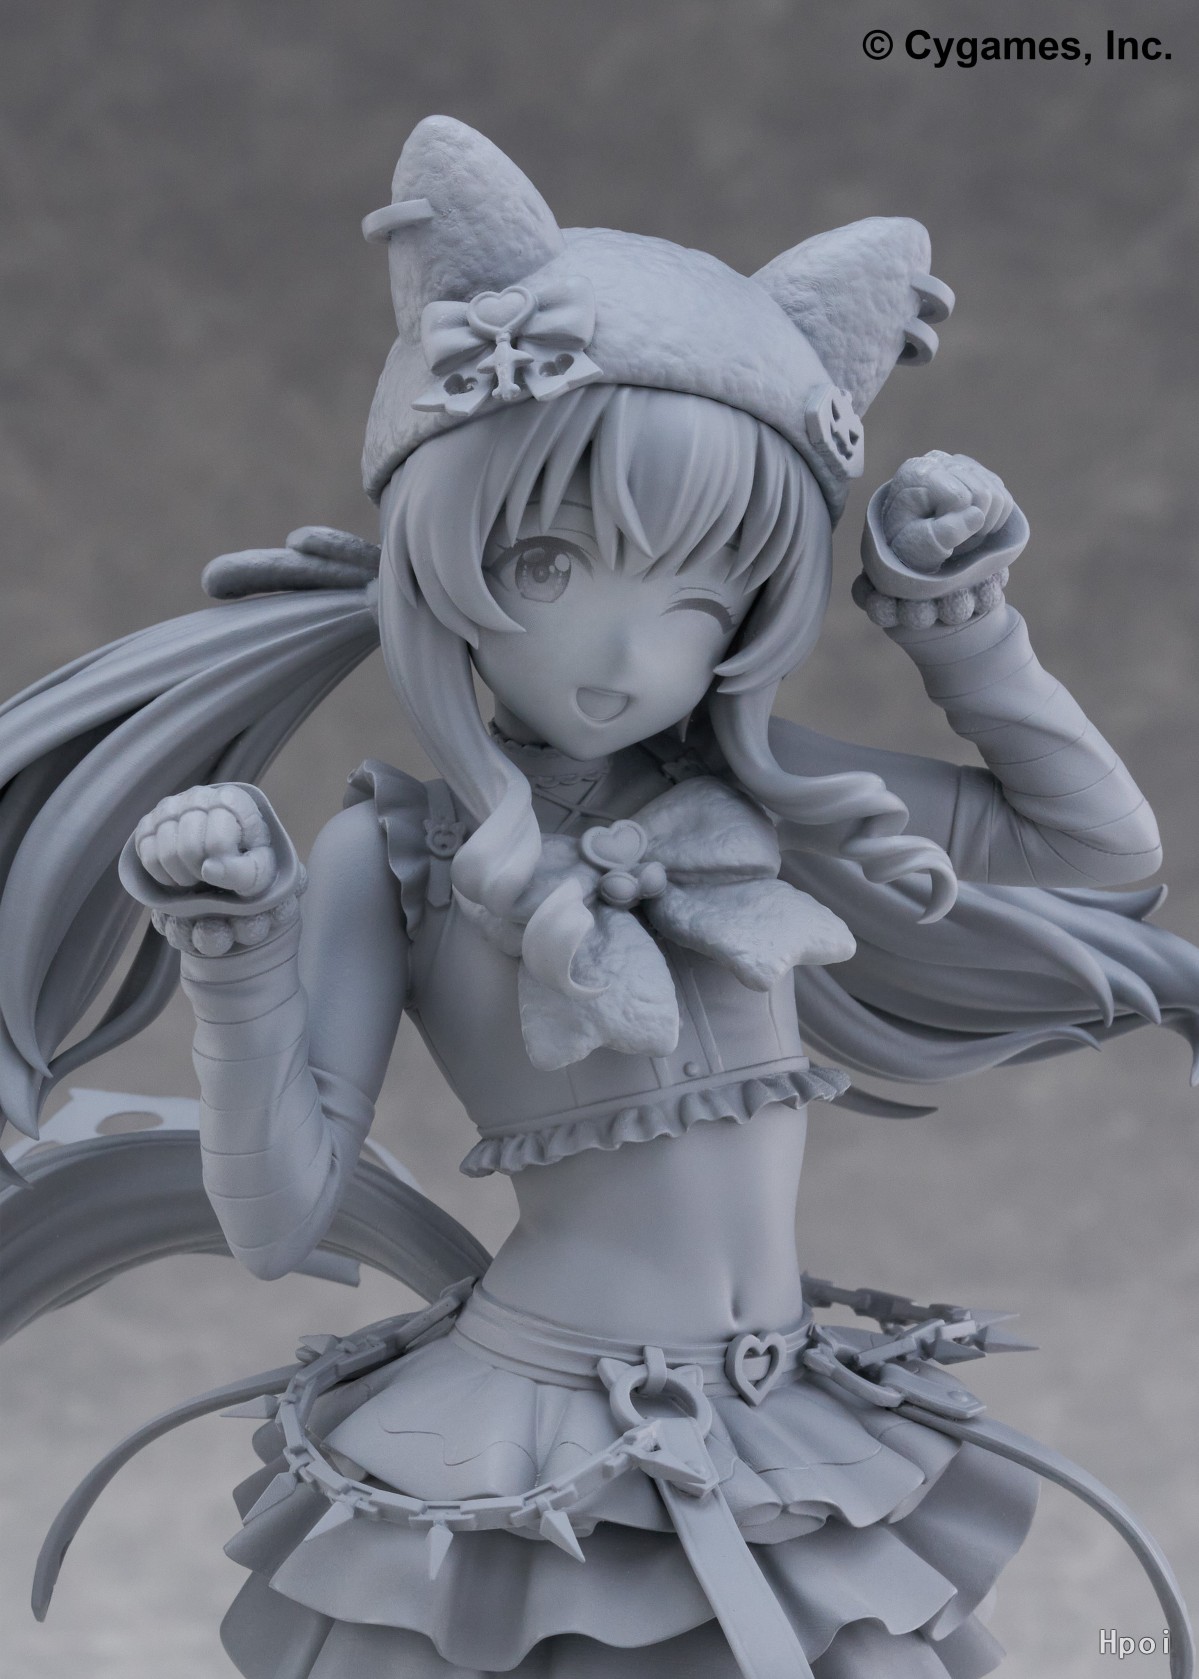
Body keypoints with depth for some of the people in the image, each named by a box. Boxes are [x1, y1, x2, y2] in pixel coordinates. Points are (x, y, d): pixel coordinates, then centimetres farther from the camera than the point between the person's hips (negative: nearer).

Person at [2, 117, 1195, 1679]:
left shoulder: (753, 790, 2)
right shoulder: (396, 853, -9)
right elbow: (278, 1226, -11)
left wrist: (963, 630, 3)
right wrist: (240, 968, -23)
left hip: (802, 1471, 4)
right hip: (510, 1498, -4)